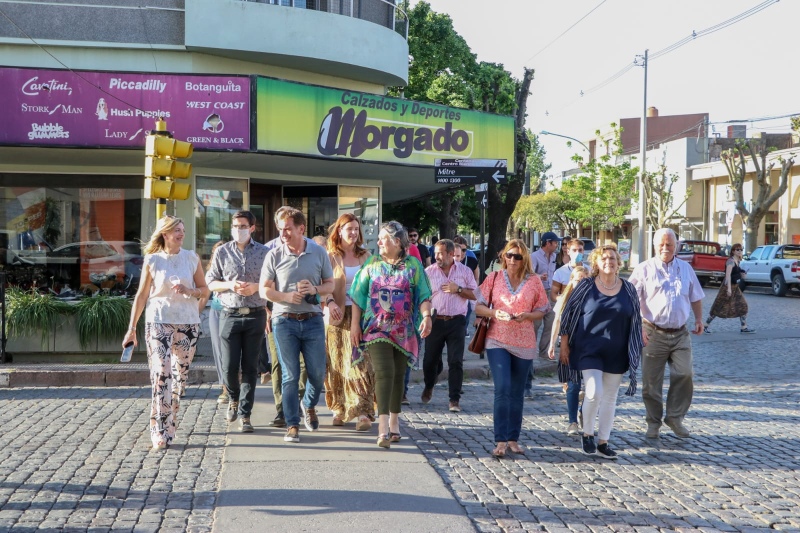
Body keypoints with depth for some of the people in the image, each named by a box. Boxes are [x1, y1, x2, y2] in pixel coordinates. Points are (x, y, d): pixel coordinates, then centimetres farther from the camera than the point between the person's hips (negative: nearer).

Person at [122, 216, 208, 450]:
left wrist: (188, 291, -12)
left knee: (180, 375, 9)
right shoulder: (152, 260, 1)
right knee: (161, 375, -12)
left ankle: (170, 423, 28)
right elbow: (141, 295, 4)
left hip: (188, 323, 3)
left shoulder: (191, 258, 6)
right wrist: (131, 328, 2)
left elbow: (205, 290, 10)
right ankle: (160, 431, -10)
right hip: (159, 322, -3)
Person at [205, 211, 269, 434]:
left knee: (250, 367, 1)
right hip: (230, 315, 0)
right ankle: (234, 398, 30)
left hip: (255, 315, 0)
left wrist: (256, 287, -12)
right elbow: (210, 282, 7)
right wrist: (230, 285, -10)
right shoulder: (222, 252, 6)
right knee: (229, 366, -1)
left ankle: (244, 415, 7)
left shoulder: (263, 252, 4)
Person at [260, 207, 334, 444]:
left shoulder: (319, 252, 3)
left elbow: (330, 284, 9)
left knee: (317, 373, 4)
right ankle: (292, 425, 9)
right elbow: (264, 290, 2)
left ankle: (309, 405, 35)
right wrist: (287, 296, -15)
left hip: (312, 320, 1)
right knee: (290, 375, 0)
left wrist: (315, 289, -12)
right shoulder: (274, 255, 0)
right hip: (284, 320, -1)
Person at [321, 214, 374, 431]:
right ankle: (339, 409, 17)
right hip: (338, 316, -1)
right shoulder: (330, 257, 4)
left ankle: (364, 412, -9)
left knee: (361, 363, -7)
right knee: (337, 364, 5)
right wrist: (330, 302, -17)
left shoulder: (365, 256, 11)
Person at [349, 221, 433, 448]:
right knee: (384, 372, -14)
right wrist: (354, 323, 1)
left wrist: (426, 316, -15)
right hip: (377, 328, -1)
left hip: (403, 330, 1)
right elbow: (358, 296, 8)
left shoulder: (413, 265, 6)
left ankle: (394, 421, 23)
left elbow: (423, 295, 2)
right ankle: (383, 427, -20)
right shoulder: (372, 264, 9)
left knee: (398, 375, 8)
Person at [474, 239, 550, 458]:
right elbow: (478, 307, 3)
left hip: (524, 343, 2)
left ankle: (513, 438, 21)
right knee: (502, 389, -13)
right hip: (497, 341, -2)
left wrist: (527, 315, -13)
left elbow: (541, 311, 7)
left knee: (517, 393, 10)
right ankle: (500, 440, -9)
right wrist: (494, 313, -16)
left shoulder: (534, 281, 3)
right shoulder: (494, 278, 2)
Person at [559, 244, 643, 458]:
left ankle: (603, 442, 19)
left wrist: (635, 351, 7)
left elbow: (635, 322, 10)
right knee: (594, 392, -16)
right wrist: (564, 346, -1)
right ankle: (587, 434, 6)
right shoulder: (586, 286, -4)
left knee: (610, 398, 8)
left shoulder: (628, 290, 4)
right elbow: (568, 314, 0)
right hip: (589, 350, -3)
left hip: (616, 353, 3)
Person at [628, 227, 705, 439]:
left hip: (680, 334, 3)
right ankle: (654, 421, 17)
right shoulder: (644, 269, -1)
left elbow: (695, 297, 23)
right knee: (652, 381, 2)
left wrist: (699, 320, 12)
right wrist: (638, 327, -12)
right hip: (654, 334, -3)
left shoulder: (686, 268, 12)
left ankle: (675, 417, 10)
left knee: (684, 374, -7)